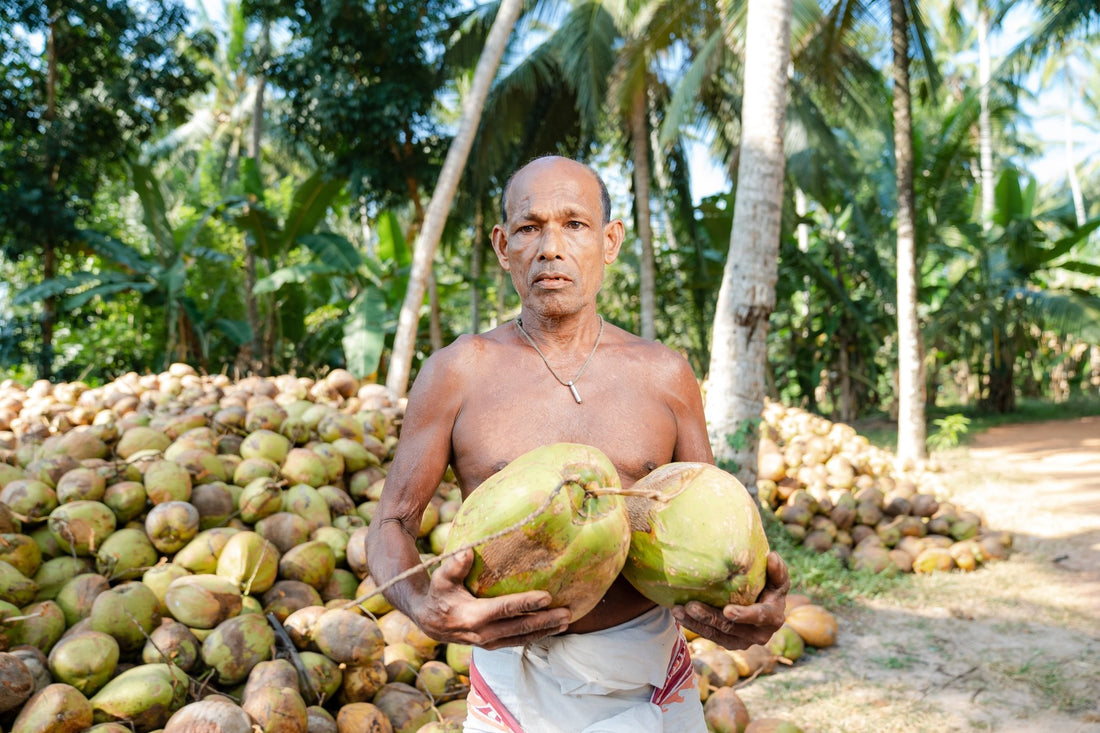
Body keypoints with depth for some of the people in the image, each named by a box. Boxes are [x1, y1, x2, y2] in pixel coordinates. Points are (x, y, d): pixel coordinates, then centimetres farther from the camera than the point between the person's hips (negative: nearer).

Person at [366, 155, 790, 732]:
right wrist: (424, 607, -23)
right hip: (514, 680, -1)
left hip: (649, 680, 2)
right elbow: (392, 523, -2)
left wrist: (756, 600, -14)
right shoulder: (457, 372, -4)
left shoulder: (665, 375, 1)